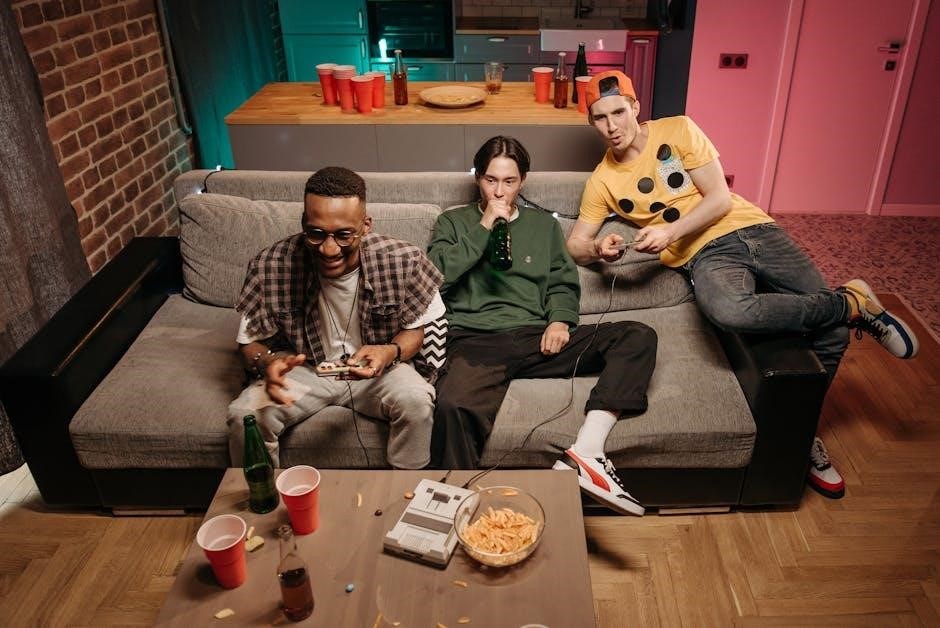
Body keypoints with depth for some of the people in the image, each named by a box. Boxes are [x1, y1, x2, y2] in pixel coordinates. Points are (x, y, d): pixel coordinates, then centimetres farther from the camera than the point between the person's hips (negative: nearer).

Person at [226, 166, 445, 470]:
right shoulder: (269, 266, -21)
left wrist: (391, 352, -27)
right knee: (246, 415, -24)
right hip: (302, 368, 0)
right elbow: (250, 342, -6)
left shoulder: (404, 260, -21)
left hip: (376, 368, 0)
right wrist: (267, 362, -30)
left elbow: (414, 329, -3)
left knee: (416, 401, -28)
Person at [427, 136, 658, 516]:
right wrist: (485, 227, 0)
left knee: (639, 337, -19)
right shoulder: (453, 223, 19)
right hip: (475, 341, -3)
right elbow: (437, 274, 2)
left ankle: (586, 452, -32)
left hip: (535, 338, 4)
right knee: (453, 406, -39)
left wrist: (560, 319, -4)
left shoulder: (543, 225, 26)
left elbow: (562, 283, 18)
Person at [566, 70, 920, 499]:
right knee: (728, 311, -38)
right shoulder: (601, 181, 8)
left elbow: (719, 198, -1)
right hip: (705, 253, -1)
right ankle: (852, 302, -12)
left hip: (751, 228, 1)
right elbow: (574, 244, 8)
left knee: (832, 328, -13)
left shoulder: (678, 130, 4)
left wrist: (670, 232, -16)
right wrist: (598, 248, -16)